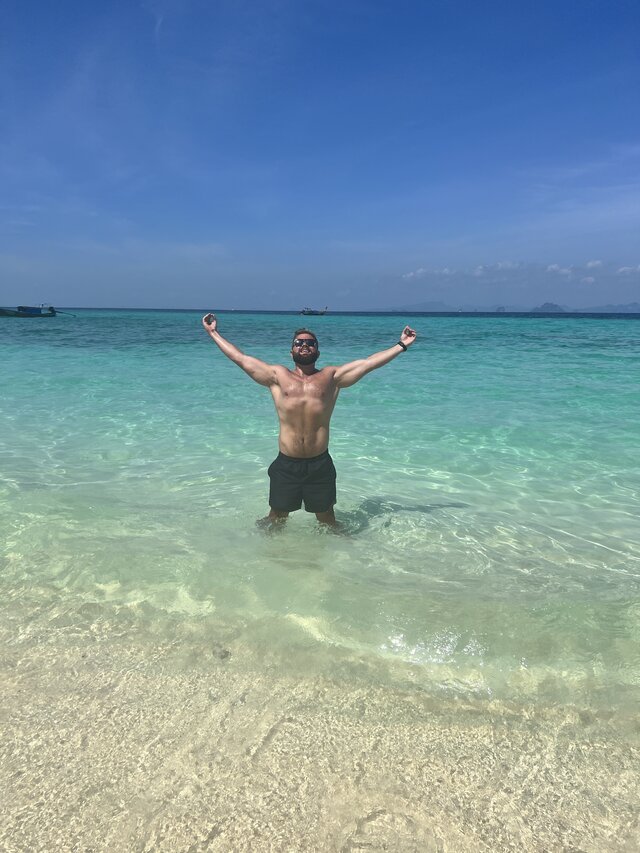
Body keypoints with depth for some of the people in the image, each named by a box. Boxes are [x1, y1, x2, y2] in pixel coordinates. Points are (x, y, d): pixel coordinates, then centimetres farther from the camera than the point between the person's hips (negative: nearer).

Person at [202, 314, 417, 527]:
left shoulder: (331, 377, 9)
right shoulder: (278, 376, 8)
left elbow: (368, 363, 9)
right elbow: (240, 358, 10)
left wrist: (401, 345, 8)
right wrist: (213, 333, 13)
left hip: (320, 464, 0)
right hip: (286, 464, 0)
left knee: (327, 520, 12)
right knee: (276, 518, 13)